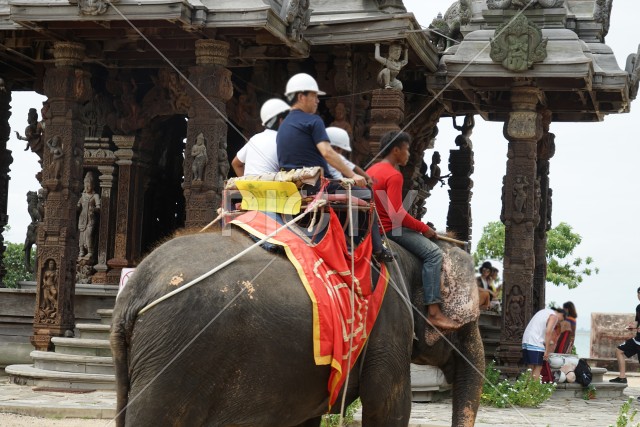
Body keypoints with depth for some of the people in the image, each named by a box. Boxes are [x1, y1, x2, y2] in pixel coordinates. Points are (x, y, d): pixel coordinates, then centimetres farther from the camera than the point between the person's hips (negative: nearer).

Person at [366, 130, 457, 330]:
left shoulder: (372, 170, 14)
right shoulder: (393, 175, -16)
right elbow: (397, 213, -24)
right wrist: (423, 228, -13)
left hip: (375, 225, 11)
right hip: (390, 228, -11)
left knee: (428, 246, 26)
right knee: (433, 252, -17)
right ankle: (433, 312, -25)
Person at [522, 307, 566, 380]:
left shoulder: (545, 311, 25)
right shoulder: (554, 316, -2)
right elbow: (548, 332, -14)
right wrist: (547, 351, -14)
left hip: (526, 341, 8)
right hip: (535, 344, -8)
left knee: (530, 368, 9)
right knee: (538, 368, -5)